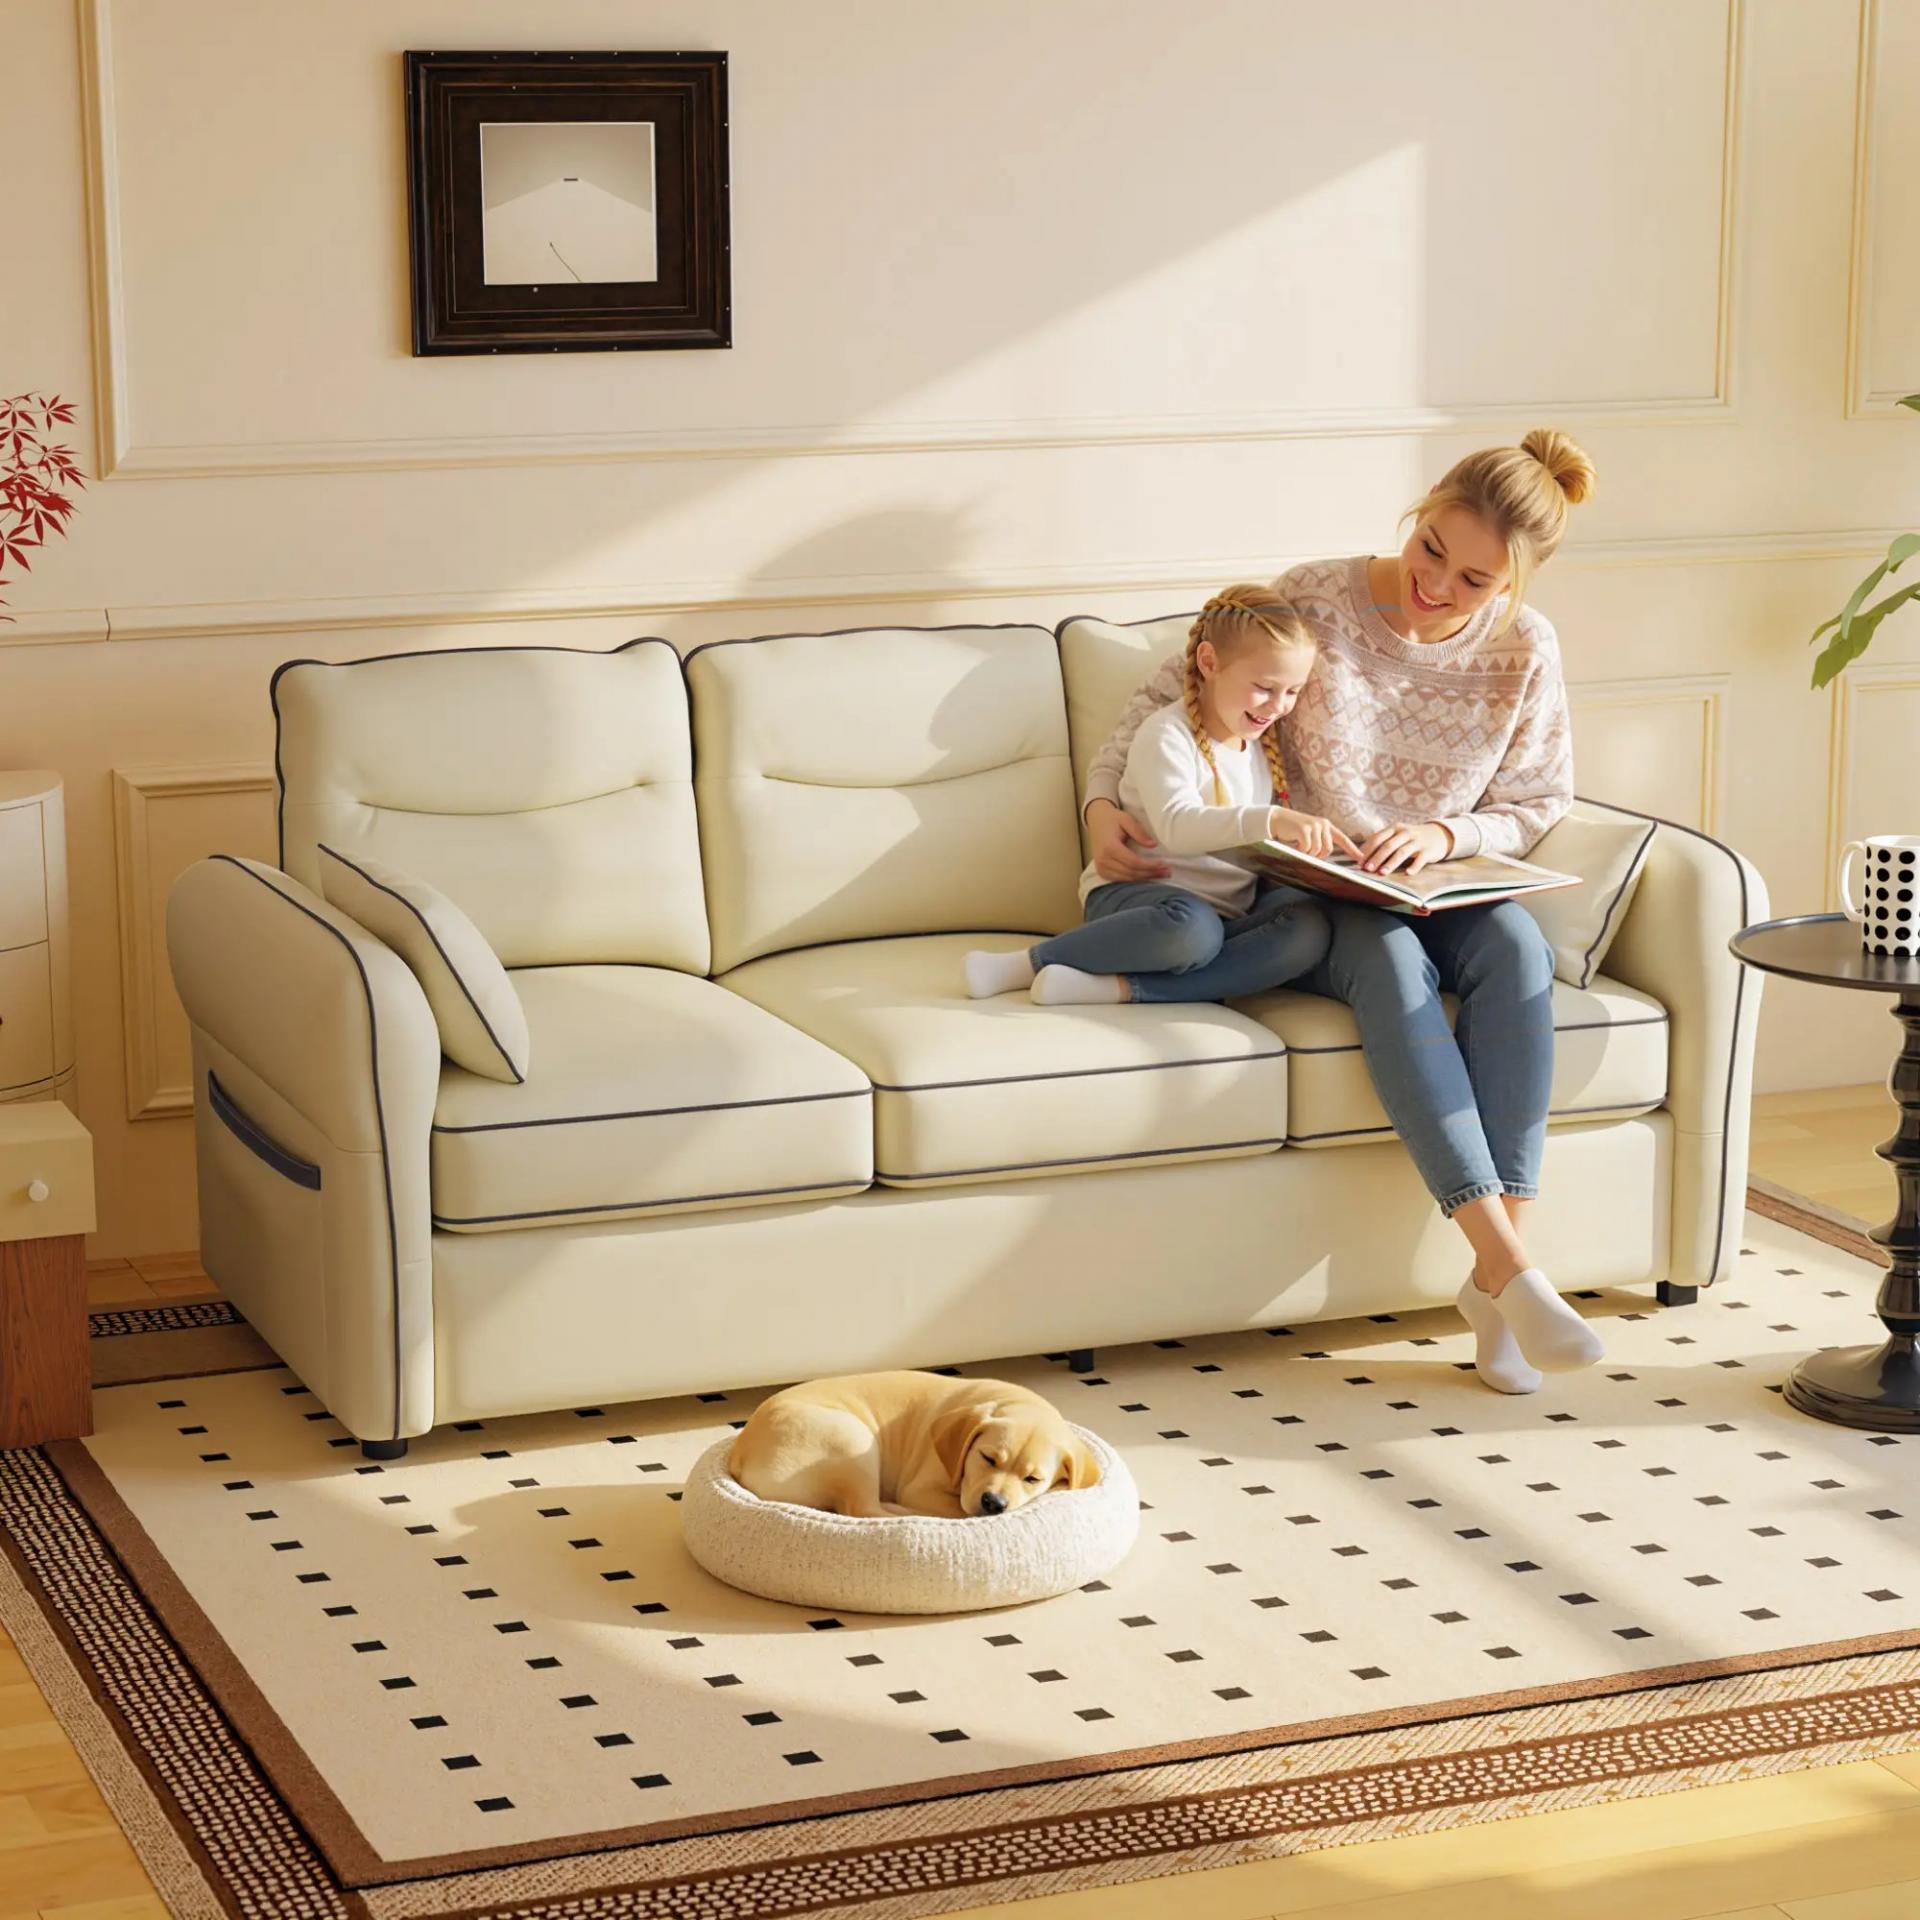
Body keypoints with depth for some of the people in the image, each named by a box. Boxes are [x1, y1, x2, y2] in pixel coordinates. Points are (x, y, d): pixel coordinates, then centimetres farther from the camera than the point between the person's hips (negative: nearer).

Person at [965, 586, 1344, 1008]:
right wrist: (1269, 821, -42)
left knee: (1308, 928, -25)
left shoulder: (1263, 742, 12)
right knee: (1190, 927, -42)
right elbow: (1177, 827, -29)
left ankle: (1120, 986, -28)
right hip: (1134, 895, -7)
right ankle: (1027, 963, -20)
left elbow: (1267, 848, 21)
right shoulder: (1168, 735, -11)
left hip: (1228, 913, 7)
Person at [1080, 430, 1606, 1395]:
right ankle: (1509, 1270, -46)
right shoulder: (1313, 601, -7)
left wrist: (1444, 834, -12)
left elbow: (1537, 809, 9)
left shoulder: (1524, 651, 1)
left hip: (1434, 889, 3)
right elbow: (1168, 696, 2)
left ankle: (1495, 1273, -36)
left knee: (1515, 943, -33)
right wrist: (1102, 801, -14)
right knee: (1392, 956, -37)